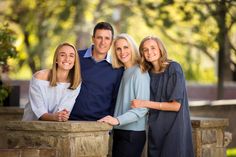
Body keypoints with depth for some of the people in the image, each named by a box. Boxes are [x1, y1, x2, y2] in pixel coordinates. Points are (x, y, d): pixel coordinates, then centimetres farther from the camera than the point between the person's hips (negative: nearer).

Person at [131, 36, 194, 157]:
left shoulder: (173, 68, -9)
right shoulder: (149, 73, 8)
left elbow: (176, 105, -14)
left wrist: (145, 104, -14)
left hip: (173, 128, -6)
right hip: (155, 130, 6)